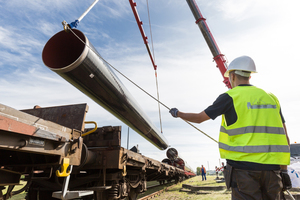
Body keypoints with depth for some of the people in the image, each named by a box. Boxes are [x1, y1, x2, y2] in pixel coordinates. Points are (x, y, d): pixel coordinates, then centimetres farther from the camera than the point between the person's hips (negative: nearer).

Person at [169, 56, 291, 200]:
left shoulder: (230, 97, -4)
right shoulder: (271, 97, 13)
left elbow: (199, 118, 3)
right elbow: (285, 138, 12)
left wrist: (177, 113, 20)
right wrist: (283, 169, 17)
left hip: (244, 166, -5)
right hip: (272, 167, 6)